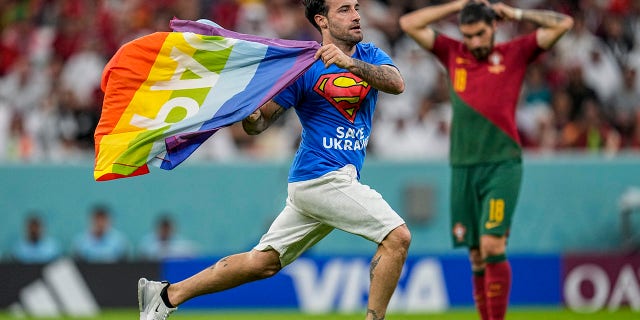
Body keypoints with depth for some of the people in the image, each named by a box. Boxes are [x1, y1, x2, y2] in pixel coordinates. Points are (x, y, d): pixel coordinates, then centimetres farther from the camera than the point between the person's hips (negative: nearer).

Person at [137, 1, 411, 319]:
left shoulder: (369, 56, 10)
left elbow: (396, 83, -11)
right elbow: (260, 120, -5)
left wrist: (350, 63, -26)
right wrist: (249, 115, -29)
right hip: (323, 176, -6)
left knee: (263, 262, 9)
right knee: (397, 236, -15)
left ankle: (168, 294, 16)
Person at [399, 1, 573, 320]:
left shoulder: (514, 53, 6)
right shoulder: (453, 54, 14)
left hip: (502, 165, -3)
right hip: (463, 168, 3)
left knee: (492, 246, -15)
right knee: (476, 256, 3)